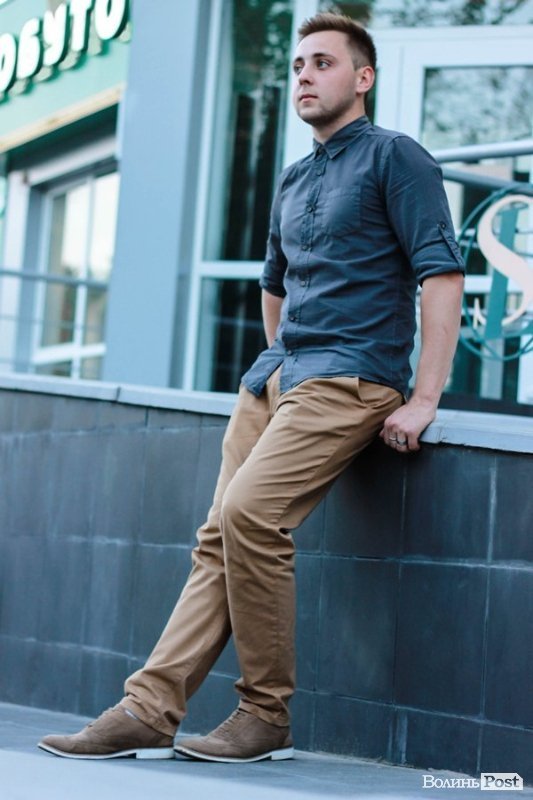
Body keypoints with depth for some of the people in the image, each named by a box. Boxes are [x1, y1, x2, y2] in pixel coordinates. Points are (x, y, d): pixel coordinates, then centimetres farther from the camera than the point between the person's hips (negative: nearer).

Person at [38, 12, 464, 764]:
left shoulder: (394, 158, -3)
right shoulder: (294, 181, 21)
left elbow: (441, 273, -11)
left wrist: (424, 398, -17)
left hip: (349, 381, -8)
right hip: (275, 377, 8)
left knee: (248, 513, -24)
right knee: (220, 540, -3)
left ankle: (268, 717, -15)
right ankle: (149, 710, -8)